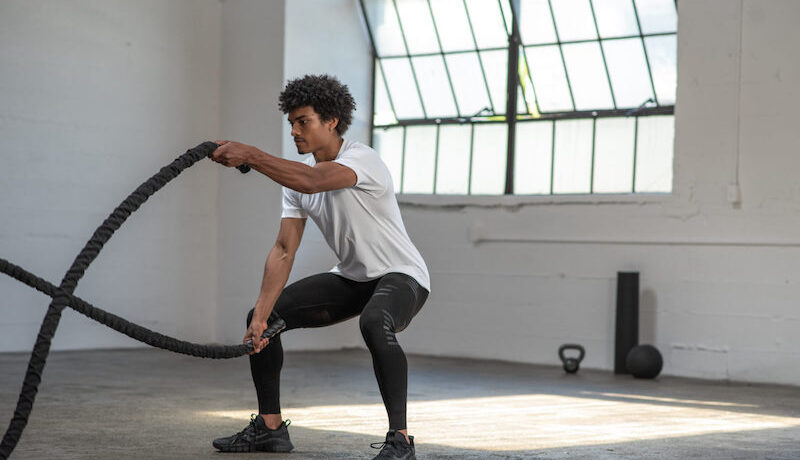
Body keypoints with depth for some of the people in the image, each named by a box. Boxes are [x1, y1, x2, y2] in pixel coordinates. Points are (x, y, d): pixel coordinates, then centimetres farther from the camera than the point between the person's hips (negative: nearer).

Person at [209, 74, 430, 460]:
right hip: (351, 278, 8)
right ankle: (270, 427, 13)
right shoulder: (297, 175, -1)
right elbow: (284, 250, -6)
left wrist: (249, 156, -46)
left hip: (401, 276, -8)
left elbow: (313, 181, -45)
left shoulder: (362, 159, -22)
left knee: (374, 323, -40)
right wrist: (261, 317, -16)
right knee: (262, 316, 2)